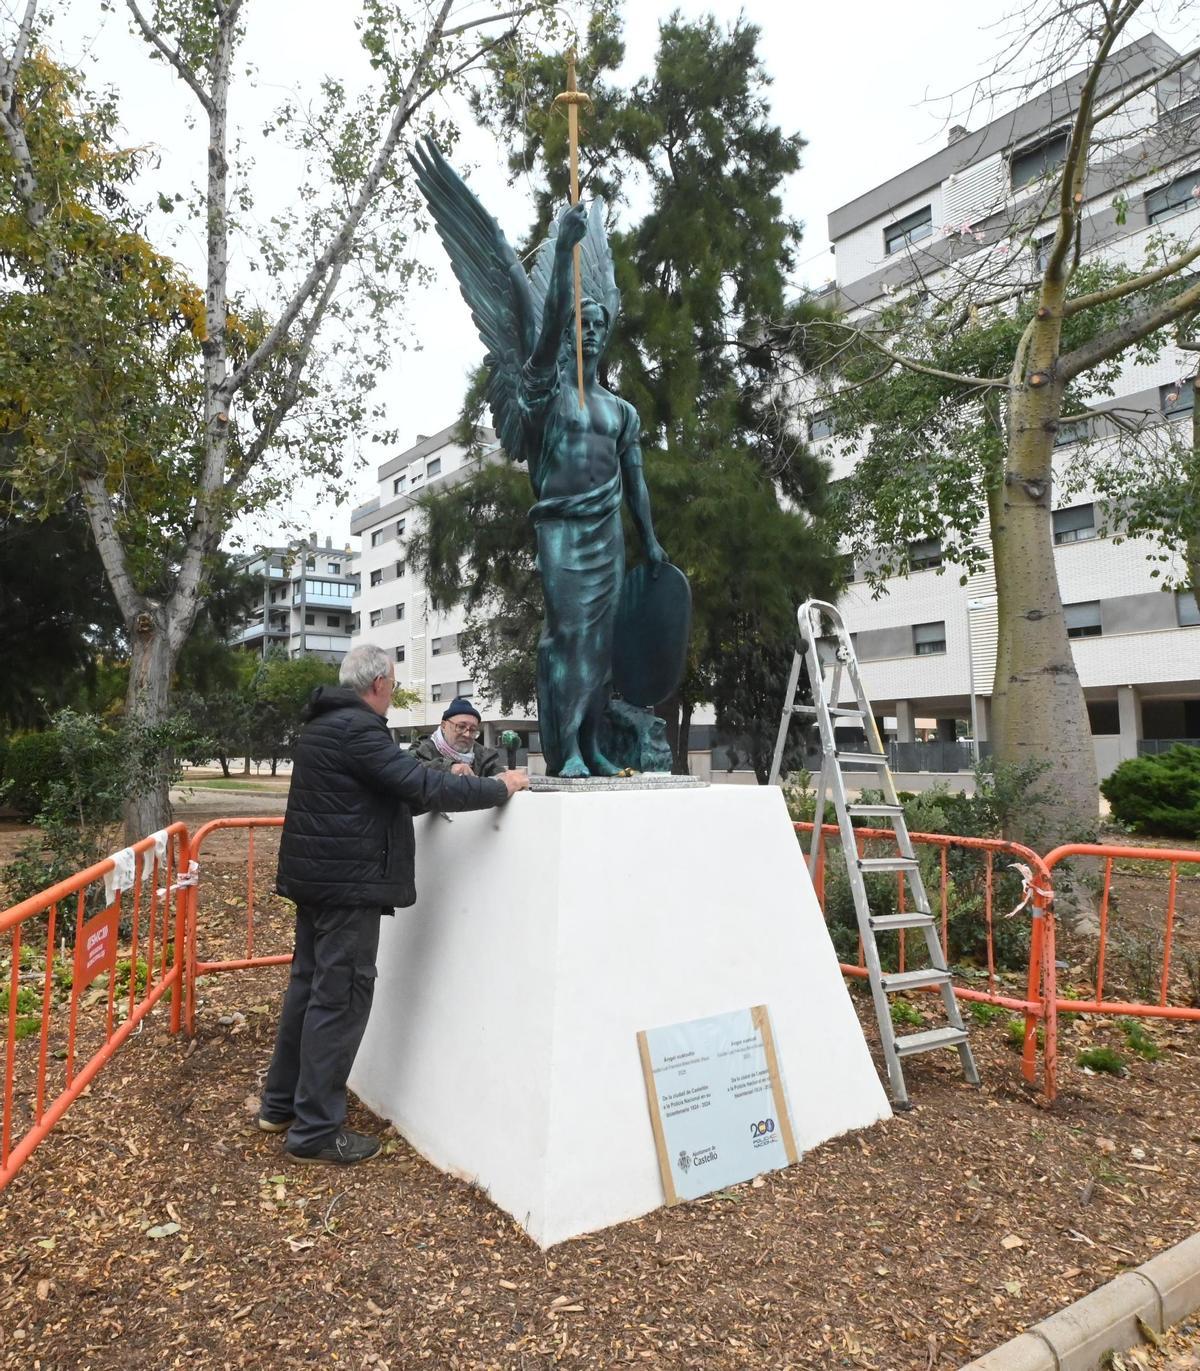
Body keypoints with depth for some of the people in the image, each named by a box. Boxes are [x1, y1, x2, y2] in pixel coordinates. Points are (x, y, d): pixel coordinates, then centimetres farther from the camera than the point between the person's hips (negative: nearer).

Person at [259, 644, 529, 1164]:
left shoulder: (325, 724, 15)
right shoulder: (356, 729, -19)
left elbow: (385, 796, 18)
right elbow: (421, 785, -24)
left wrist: (444, 786, 14)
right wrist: (500, 788, -15)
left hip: (318, 877, 11)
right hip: (348, 882, -11)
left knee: (309, 985, 19)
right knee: (339, 999, -2)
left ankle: (280, 1103, 32)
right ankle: (315, 1130, 8)